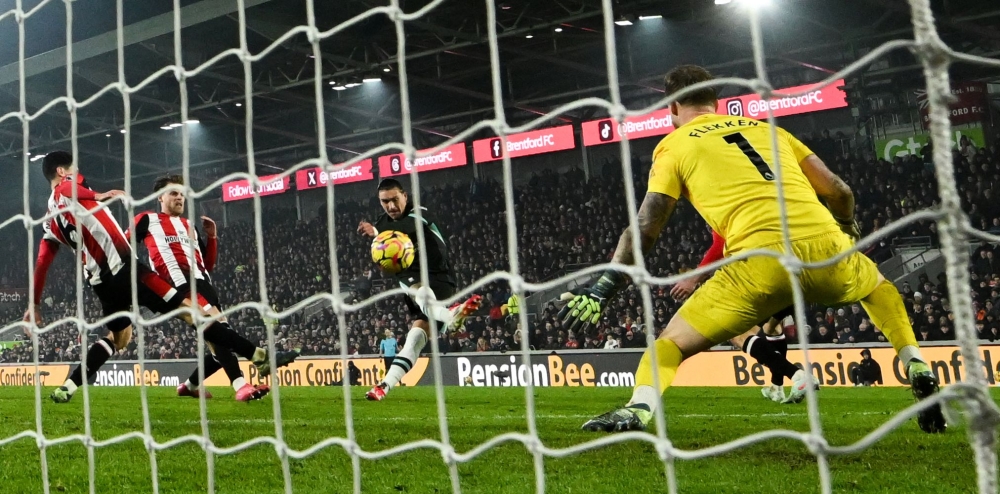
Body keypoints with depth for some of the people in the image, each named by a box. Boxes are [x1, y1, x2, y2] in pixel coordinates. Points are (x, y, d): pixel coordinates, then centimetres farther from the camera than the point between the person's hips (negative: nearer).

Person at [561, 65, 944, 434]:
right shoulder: (766, 127, 27)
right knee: (880, 287, 37)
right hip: (827, 247, 4)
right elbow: (839, 192, 26)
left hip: (763, 260, -4)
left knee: (672, 341, 8)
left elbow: (644, 231, 5)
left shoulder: (674, 146, 15)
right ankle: (917, 369, 23)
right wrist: (847, 230, 46)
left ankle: (640, 405, -19)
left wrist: (600, 292, 9)